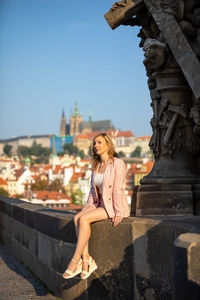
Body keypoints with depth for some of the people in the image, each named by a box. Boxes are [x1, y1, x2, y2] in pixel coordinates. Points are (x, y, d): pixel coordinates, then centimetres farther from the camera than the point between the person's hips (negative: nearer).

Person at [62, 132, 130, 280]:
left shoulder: (118, 163, -11)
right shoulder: (96, 166, 12)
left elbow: (118, 189, -16)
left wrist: (118, 213, -20)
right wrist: (88, 208, 6)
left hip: (115, 206, -7)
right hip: (100, 204, 7)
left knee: (84, 219, -26)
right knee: (77, 217, -21)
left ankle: (75, 261, -21)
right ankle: (86, 259, -22)